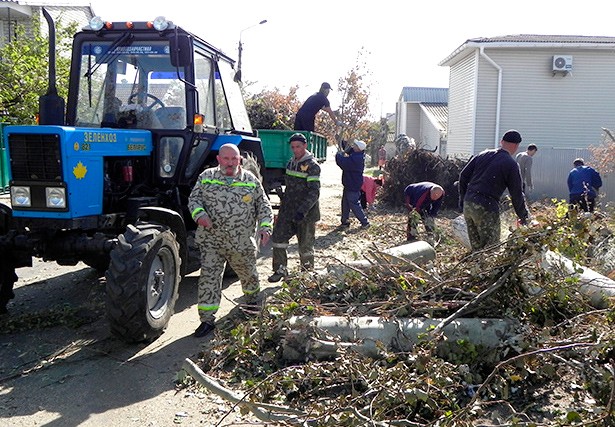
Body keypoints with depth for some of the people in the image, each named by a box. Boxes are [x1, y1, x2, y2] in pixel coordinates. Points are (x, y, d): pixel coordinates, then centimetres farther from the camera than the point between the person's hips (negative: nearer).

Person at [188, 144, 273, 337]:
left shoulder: (251, 180, 2)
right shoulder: (206, 177, 2)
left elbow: (264, 206, 6)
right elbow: (194, 198, 6)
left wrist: (265, 226, -7)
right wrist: (199, 214, -15)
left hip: (242, 242, 1)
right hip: (211, 241, 0)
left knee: (248, 273, 18)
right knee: (209, 277, -5)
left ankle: (252, 298, 50)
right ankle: (207, 319, 5)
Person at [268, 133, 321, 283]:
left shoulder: (312, 166, -13)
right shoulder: (291, 162, 11)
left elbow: (314, 192, -21)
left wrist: (302, 211, -30)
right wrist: (283, 202, 22)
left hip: (306, 213, -7)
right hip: (287, 211, 7)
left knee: (305, 245, 5)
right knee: (278, 237, 3)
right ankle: (280, 270, 15)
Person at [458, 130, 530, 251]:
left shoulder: (483, 155, 11)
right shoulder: (511, 165, -5)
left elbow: (463, 175, 11)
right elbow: (517, 194, -2)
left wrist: (463, 199, 19)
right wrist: (524, 217, 10)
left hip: (468, 205, 6)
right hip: (487, 209, -6)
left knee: (476, 247, 16)